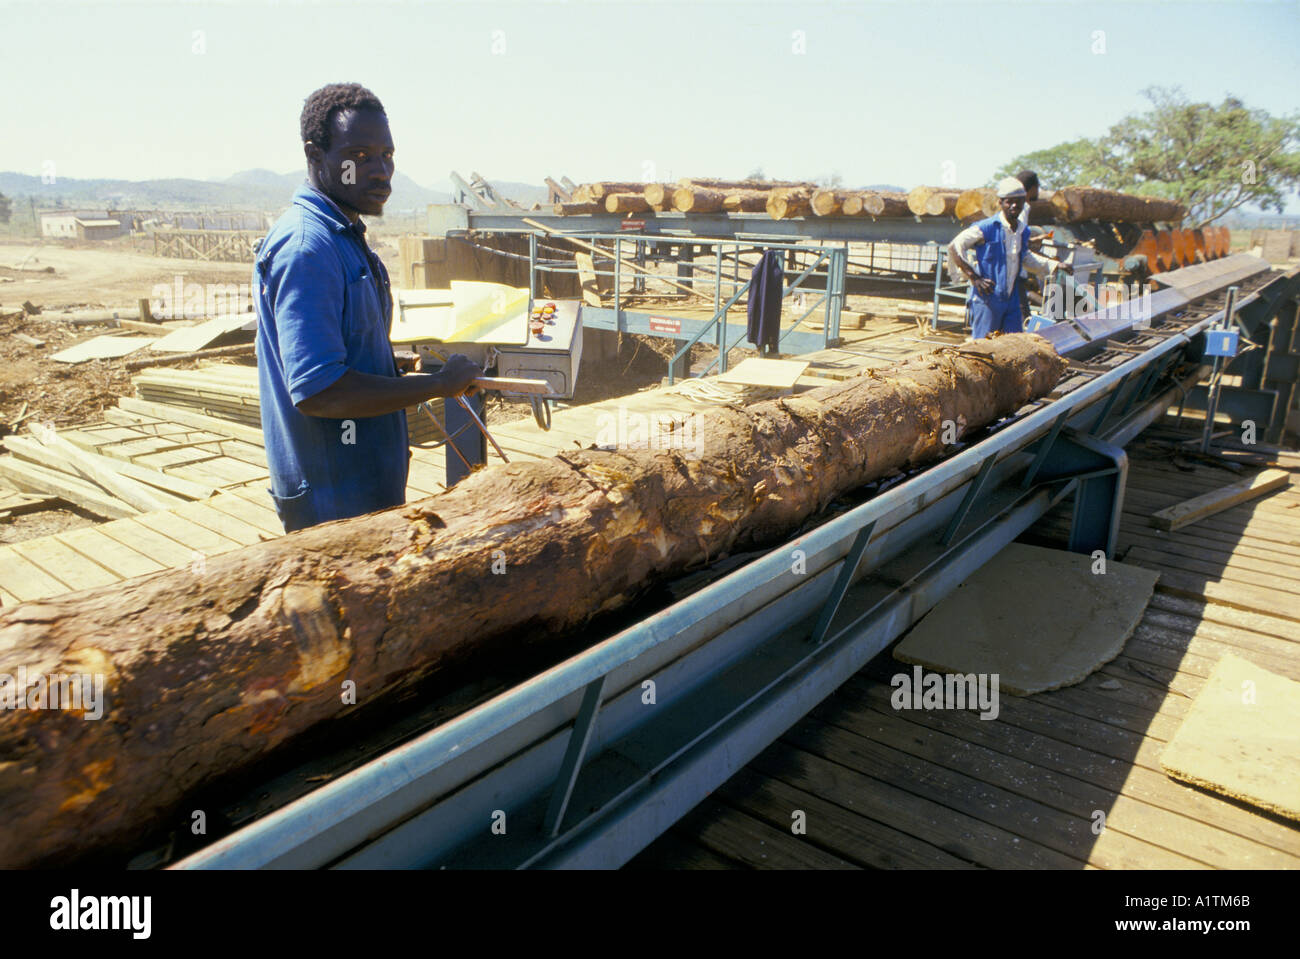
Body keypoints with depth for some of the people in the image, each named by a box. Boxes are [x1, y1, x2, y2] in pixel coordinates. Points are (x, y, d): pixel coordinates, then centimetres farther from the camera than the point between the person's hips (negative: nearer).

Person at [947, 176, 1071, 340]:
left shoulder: (1023, 231, 13)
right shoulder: (986, 228, -9)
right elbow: (954, 247, -9)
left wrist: (1055, 265, 26)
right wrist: (974, 277, -14)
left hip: (1012, 300, 7)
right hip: (987, 299, -7)